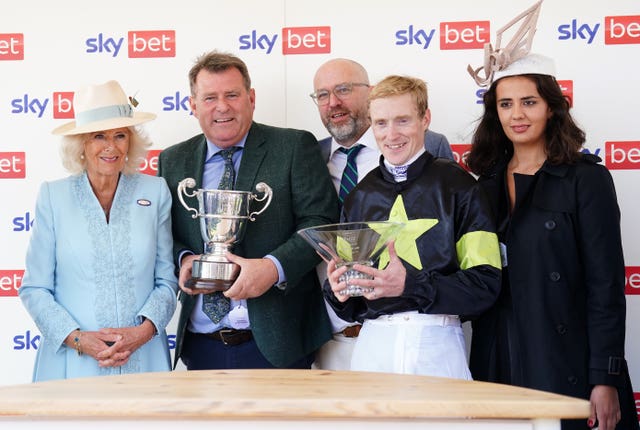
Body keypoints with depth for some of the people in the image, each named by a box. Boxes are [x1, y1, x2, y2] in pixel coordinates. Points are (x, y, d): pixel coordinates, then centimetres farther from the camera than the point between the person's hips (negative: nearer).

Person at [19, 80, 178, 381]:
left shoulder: (155, 192, 3)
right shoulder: (53, 196, 1)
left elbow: (167, 280, 5)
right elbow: (34, 289, 0)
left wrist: (144, 330, -10)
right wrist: (78, 338, -12)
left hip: (144, 358, 1)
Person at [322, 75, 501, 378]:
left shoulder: (457, 185, 0)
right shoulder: (359, 196, 13)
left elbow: (485, 284, -6)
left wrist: (410, 284, -18)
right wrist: (337, 289, -2)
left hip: (436, 344, -3)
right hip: (373, 342, 3)